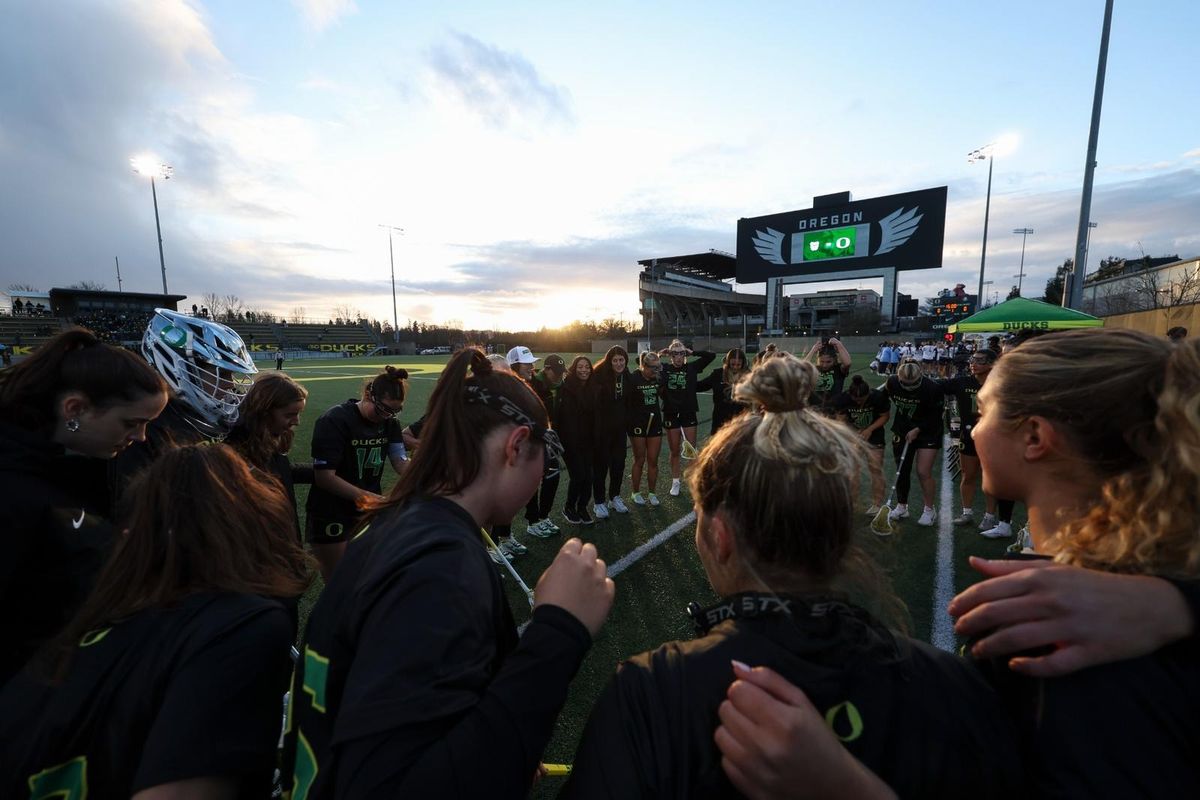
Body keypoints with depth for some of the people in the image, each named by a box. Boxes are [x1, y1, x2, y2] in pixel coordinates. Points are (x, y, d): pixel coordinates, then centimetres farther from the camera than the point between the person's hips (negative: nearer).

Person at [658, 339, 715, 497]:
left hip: (688, 413, -1)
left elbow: (711, 355, -5)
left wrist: (692, 352, -5)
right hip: (670, 413, 1)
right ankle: (676, 482, 26)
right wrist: (659, 354, -5)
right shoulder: (664, 368, -1)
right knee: (674, 451, 11)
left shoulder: (691, 367, -2)